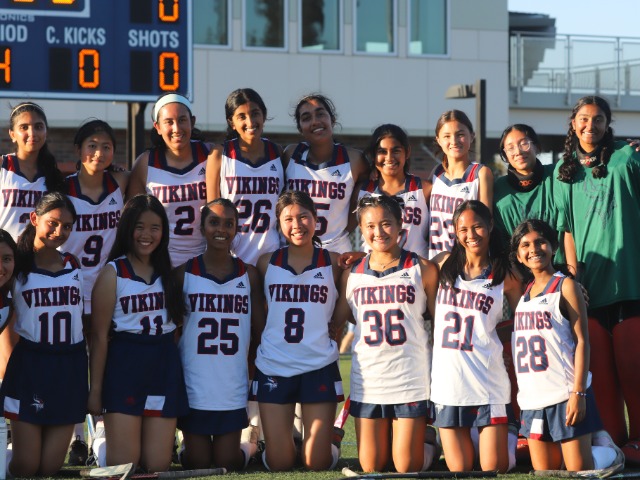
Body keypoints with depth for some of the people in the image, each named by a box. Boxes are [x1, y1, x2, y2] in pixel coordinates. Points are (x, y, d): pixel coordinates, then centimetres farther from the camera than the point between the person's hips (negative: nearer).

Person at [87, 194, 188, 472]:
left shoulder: (168, 272, 12)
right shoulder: (113, 273, -2)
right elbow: (99, 336, -4)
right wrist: (95, 388, -8)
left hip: (165, 368, 4)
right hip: (125, 367, -4)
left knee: (158, 466, 1)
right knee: (123, 467, -7)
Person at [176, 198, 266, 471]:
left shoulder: (248, 275, 3)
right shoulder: (185, 274, -1)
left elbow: (260, 333, 6)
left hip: (233, 391, 1)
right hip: (194, 389, -1)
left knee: (227, 463, 4)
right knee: (198, 464, 5)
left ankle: (252, 446, 35)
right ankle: (186, 445, 37)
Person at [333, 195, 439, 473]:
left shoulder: (422, 270, -1)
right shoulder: (352, 274, 6)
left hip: (411, 379, -3)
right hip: (366, 381, 3)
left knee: (407, 467, -1)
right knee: (370, 468, 6)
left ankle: (429, 440, 30)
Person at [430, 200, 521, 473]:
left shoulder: (505, 276, 2)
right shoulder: (444, 264, 8)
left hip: (488, 384, -2)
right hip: (446, 380, 2)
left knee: (493, 469, -3)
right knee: (458, 470, 1)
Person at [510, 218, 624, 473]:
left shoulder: (565, 285, -3)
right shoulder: (525, 291, 14)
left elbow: (582, 341, -7)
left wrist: (578, 392, -16)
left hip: (565, 395, -6)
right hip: (532, 397, 6)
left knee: (579, 470, -7)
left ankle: (610, 452, 22)